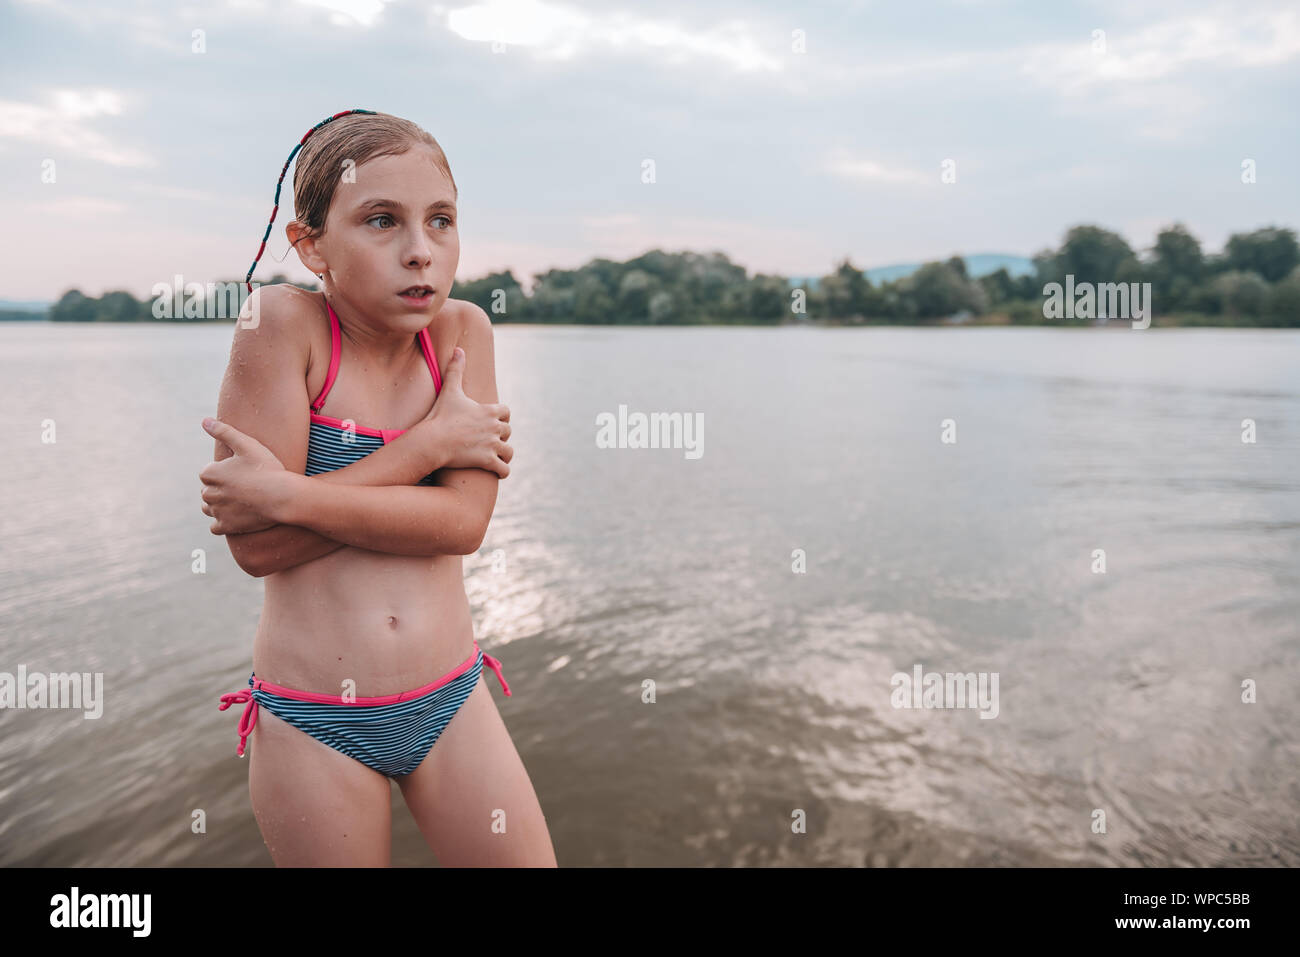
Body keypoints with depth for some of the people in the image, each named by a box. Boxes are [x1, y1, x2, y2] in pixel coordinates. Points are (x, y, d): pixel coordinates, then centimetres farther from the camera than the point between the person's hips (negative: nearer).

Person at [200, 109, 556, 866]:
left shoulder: (462, 329, -4)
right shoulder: (282, 323, -12)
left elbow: (465, 522, -14)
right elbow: (257, 548, -18)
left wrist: (294, 498, -21)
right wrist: (426, 445, -17)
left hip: (450, 700, 2)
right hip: (312, 724, -2)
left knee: (528, 856, 9)